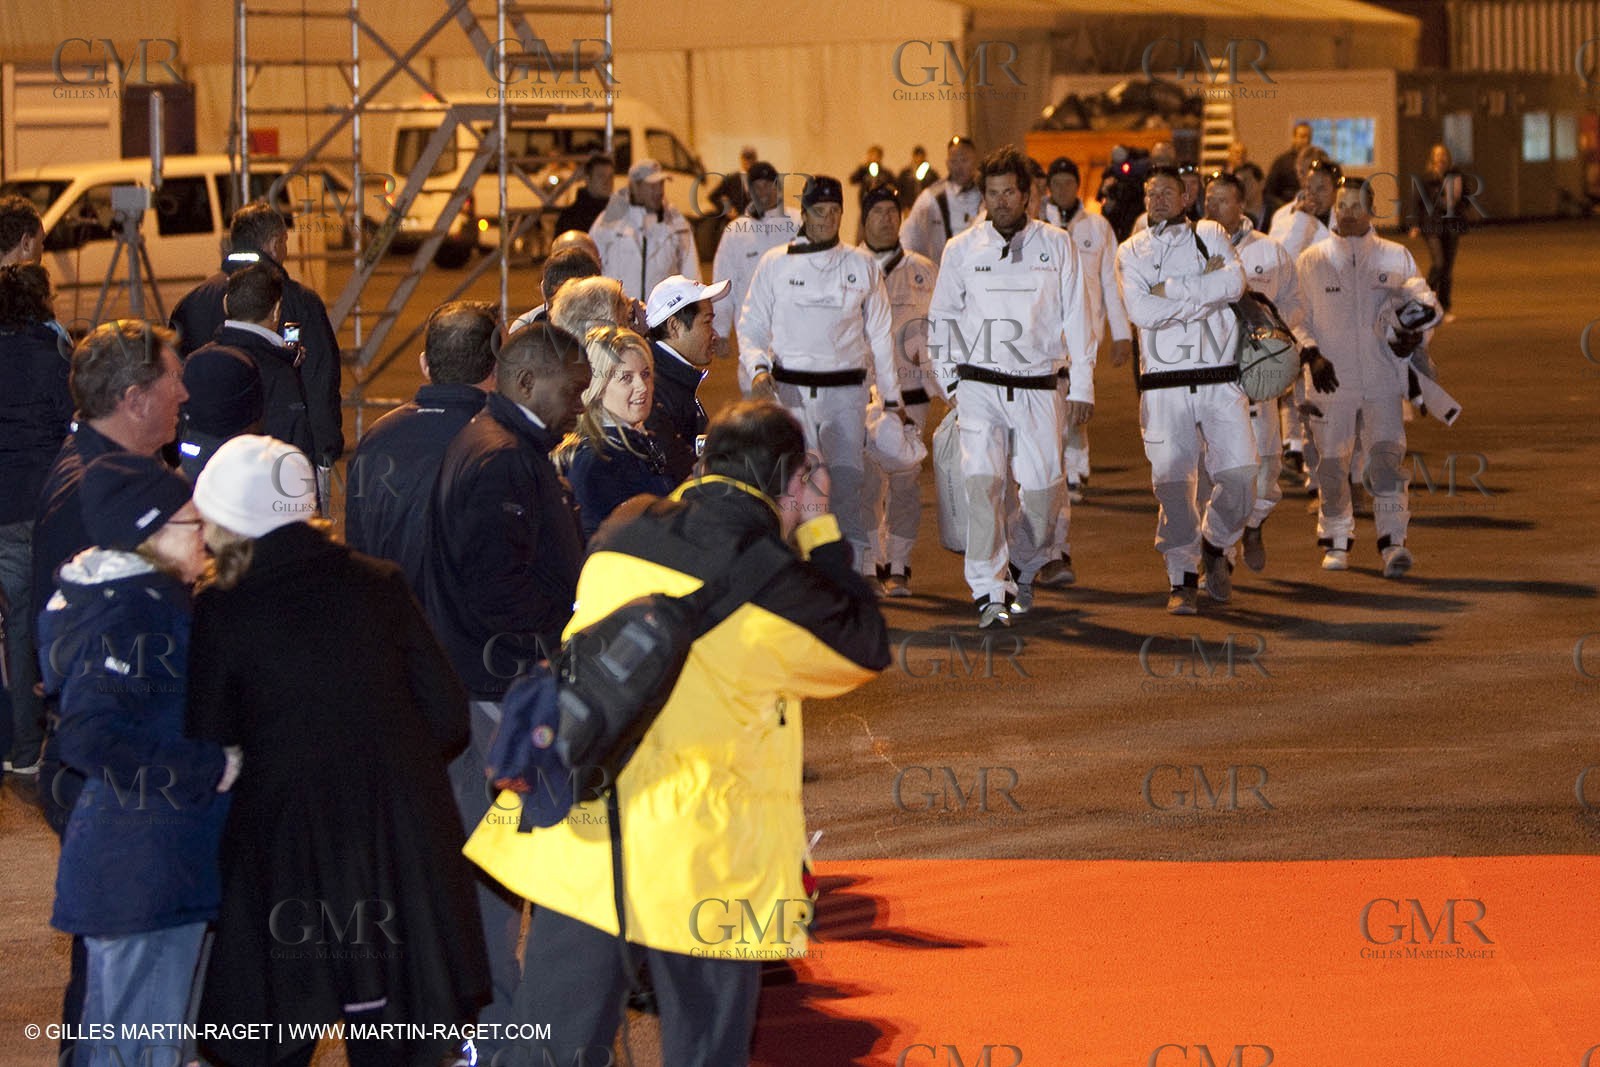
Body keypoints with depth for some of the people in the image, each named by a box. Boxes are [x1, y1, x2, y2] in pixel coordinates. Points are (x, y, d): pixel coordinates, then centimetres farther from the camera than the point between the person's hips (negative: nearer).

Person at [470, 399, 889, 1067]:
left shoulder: (622, 534, 4)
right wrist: (821, 531, 8)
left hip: (577, 845, 4)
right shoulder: (773, 578, -11)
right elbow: (865, 649, 4)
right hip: (702, 865, -4)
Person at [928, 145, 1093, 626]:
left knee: (1041, 484, -1)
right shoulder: (963, 249, 6)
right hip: (980, 385, 0)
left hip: (1039, 387, 0)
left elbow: (1076, 317, 7)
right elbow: (941, 317, 15)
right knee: (983, 480, -14)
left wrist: (1082, 386, 4)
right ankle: (990, 591, -14)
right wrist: (951, 380, 9)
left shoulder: (1055, 245, 4)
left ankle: (1027, 562, 27)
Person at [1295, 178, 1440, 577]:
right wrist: (1311, 353, -10)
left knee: (1387, 455, -14)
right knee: (1332, 464, 6)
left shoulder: (1396, 258, 6)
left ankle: (1393, 542, -15)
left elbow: (1423, 301, 6)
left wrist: (1415, 334, -15)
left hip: (1383, 380, -1)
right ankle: (1336, 542, 21)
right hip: (1332, 382, 1)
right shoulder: (1311, 261, 5)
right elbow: (1296, 318, 7)